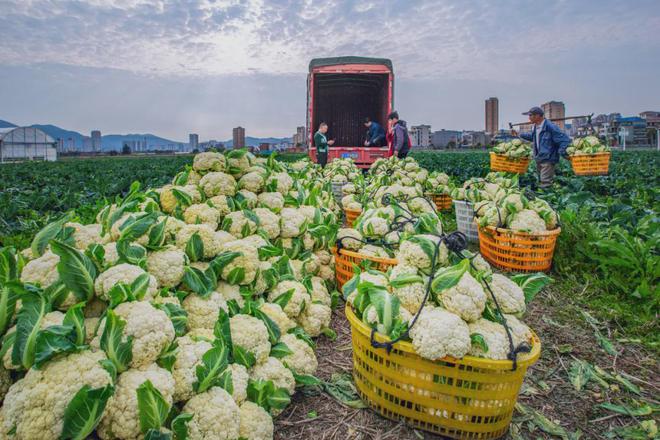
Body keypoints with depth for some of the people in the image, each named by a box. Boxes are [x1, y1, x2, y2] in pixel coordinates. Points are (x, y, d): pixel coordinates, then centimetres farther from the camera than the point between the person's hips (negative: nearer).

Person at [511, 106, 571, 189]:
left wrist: (561, 153, -22)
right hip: (539, 159, 9)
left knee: (545, 183, -12)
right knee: (540, 181, 19)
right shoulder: (536, 127, 6)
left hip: (548, 160, -9)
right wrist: (519, 134, 30)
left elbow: (565, 140, -18)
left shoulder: (550, 127, -21)